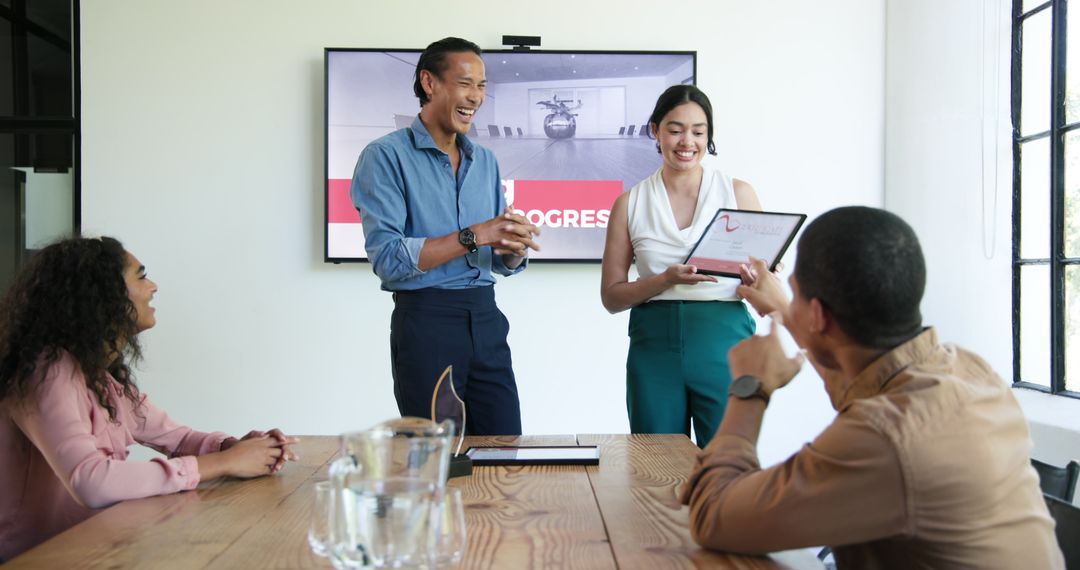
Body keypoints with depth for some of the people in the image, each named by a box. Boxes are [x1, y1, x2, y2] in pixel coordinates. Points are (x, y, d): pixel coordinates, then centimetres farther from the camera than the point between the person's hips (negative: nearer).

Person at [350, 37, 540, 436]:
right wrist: (474, 236, -21)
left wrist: (515, 247, -9)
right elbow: (387, 259, -17)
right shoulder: (387, 156, -6)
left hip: (486, 318, 6)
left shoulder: (485, 161, 14)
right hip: (425, 321, -5)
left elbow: (503, 264, 14)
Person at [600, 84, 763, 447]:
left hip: (723, 342, 0)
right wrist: (667, 279, -12)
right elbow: (611, 297, 4)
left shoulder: (738, 193, 5)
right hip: (655, 348, 1)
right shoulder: (630, 203, 7)